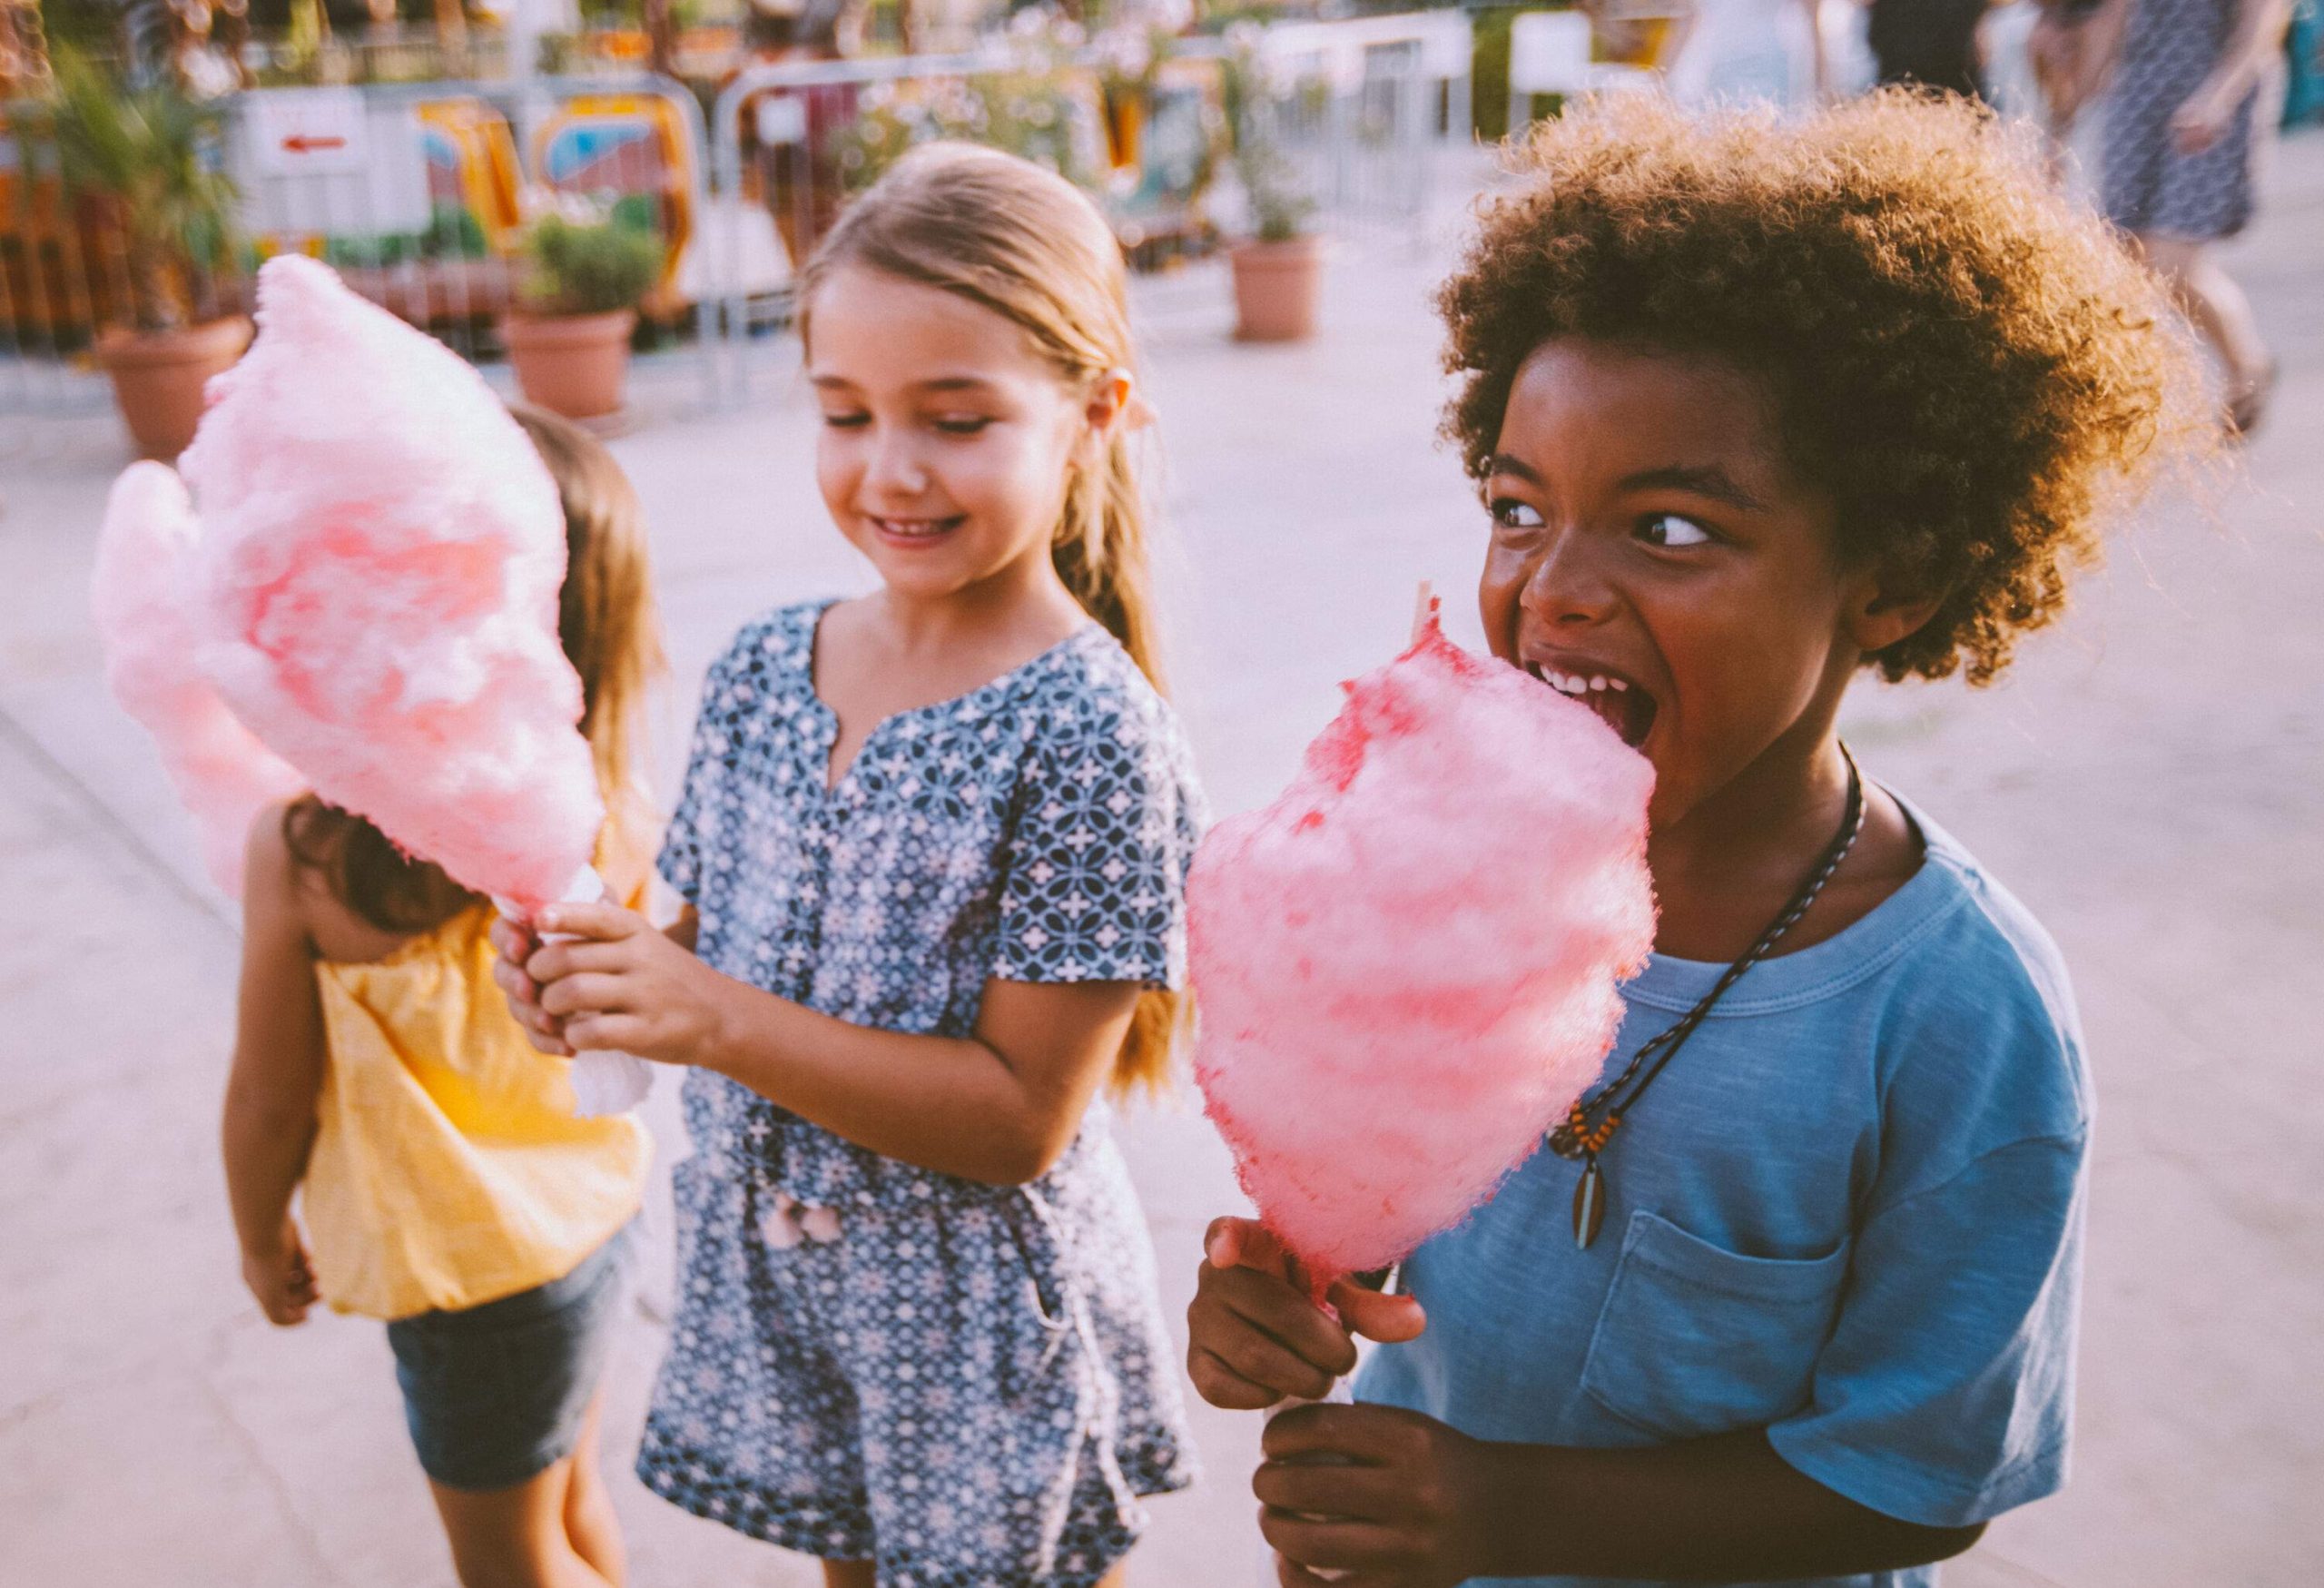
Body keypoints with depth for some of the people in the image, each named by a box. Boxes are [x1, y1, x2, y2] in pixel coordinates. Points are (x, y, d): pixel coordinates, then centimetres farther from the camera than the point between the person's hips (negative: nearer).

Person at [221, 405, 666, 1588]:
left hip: (467, 1263, -5)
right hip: (591, 1211, 5)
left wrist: (262, 1236, 5)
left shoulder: (302, 850, -29)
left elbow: (270, 1099, -14)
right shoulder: (615, 820, -18)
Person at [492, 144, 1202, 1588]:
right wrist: (599, 982, -16)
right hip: (767, 1256, 6)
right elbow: (721, 954, 5)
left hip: (982, 1311, -5)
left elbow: (1020, 1115, -23)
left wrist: (719, 1022, -28)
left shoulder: (1090, 736, -23)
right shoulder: (764, 668, -5)